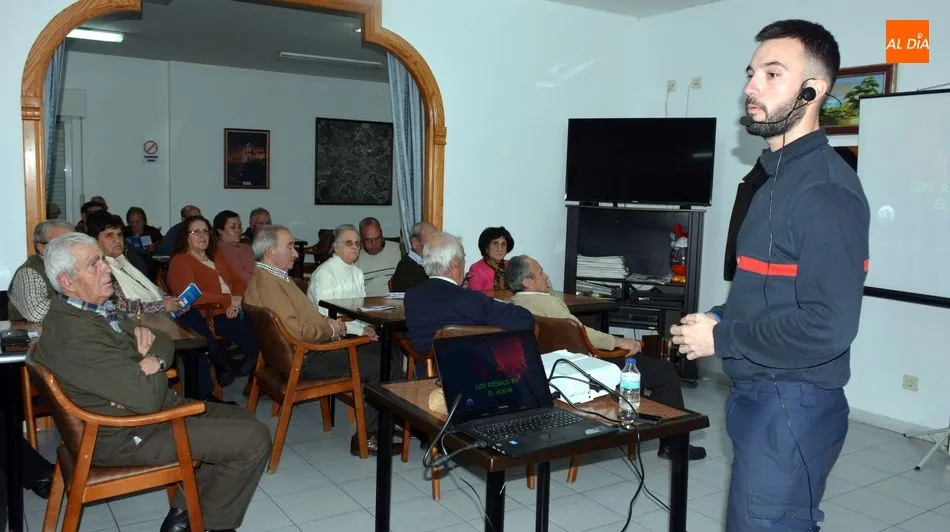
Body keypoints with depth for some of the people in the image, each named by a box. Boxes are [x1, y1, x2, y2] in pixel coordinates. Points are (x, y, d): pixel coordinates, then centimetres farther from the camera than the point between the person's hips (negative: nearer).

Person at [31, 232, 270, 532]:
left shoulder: (98, 310, 5)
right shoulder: (75, 334, -27)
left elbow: (165, 342, 10)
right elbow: (148, 398, -29)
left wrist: (152, 359, -13)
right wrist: (150, 364, -8)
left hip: (144, 411, 10)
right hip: (128, 437, -10)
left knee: (244, 420, 12)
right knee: (254, 439, -13)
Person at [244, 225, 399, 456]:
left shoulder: (276, 276, 15)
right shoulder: (267, 283, -20)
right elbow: (296, 333, -27)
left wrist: (328, 323, 6)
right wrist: (331, 330, -11)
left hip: (313, 346, 11)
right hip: (304, 360, -11)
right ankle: (365, 438, -6)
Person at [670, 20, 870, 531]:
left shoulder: (826, 188, -18)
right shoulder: (778, 177, 13)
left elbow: (828, 327, -25)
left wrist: (720, 339, -16)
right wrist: (717, 318, 4)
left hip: (792, 407, -9)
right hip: (759, 396, 9)